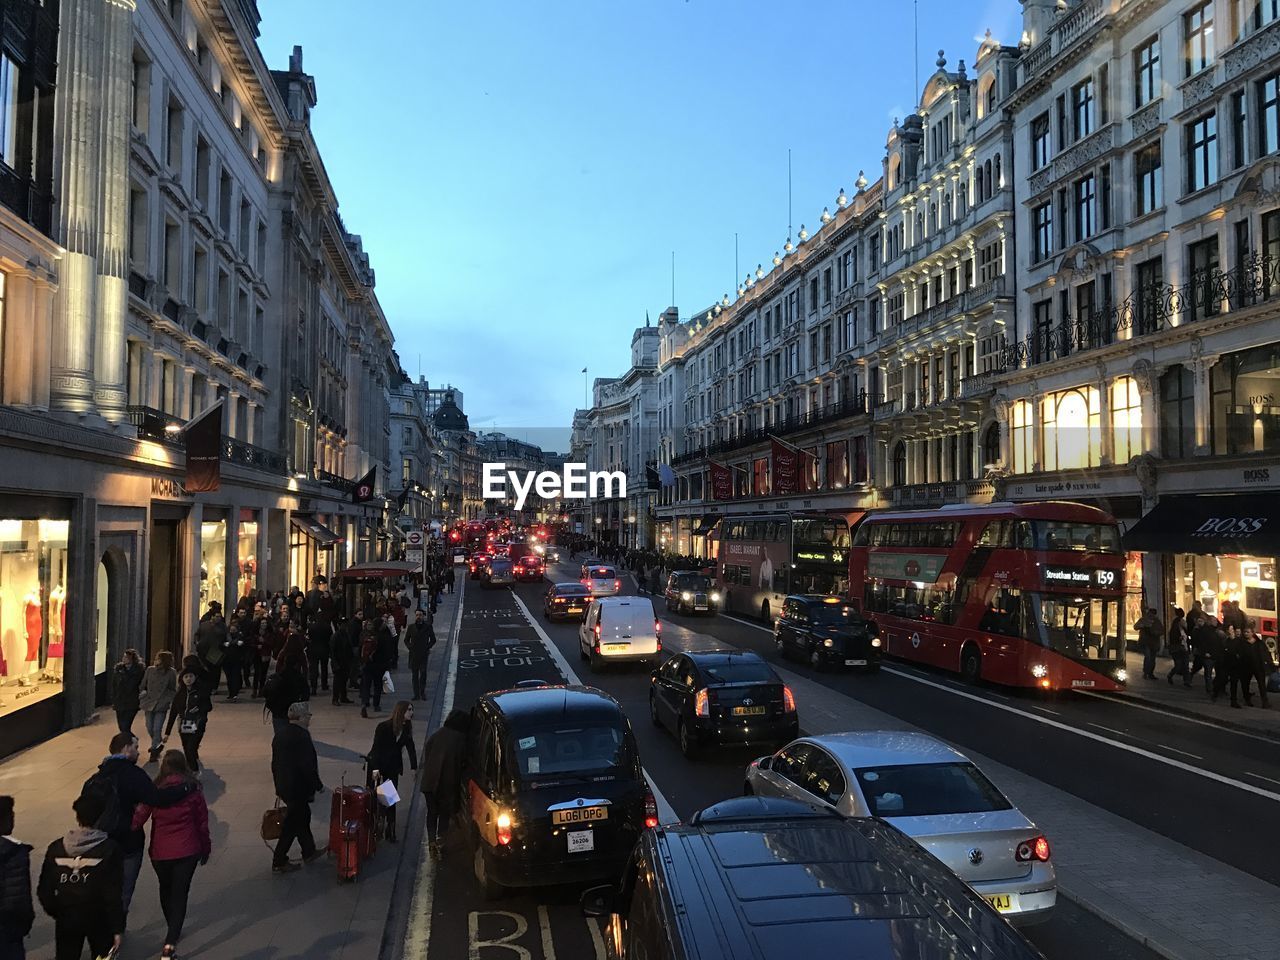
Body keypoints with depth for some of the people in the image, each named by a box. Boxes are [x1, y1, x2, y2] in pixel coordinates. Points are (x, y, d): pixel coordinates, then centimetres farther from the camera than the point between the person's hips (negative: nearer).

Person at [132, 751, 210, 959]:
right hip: (187, 851, -1)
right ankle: (170, 943, -8)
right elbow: (202, 822, 1)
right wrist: (206, 848, 13)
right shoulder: (193, 789, -4)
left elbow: (138, 818, -13)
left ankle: (174, 931, 41)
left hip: (160, 851, 1)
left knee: (166, 890, 23)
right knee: (180, 893, 4)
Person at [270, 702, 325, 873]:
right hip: (298, 788, -9)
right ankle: (279, 862, 13)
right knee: (291, 826, 3)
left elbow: (275, 763, 13)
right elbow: (308, 766, -24)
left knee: (303, 816, 22)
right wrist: (318, 785, -11)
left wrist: (279, 785, 23)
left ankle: (309, 851, 35)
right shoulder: (302, 736, -22)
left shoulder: (280, 735, 6)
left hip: (284, 786, 9)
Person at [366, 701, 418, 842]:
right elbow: (376, 747, -19)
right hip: (376, 765, -4)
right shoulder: (383, 727, -19)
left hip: (393, 767, 4)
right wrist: (375, 769, -24)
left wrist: (414, 767, -7)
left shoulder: (406, 729, -4)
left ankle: (390, 831, 8)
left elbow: (411, 748, -1)